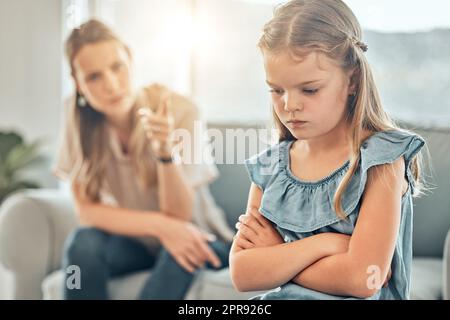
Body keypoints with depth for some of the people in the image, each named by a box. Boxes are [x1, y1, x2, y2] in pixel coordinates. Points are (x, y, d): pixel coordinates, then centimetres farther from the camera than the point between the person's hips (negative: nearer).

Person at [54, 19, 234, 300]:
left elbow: (178, 214, -20)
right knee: (82, 244, -28)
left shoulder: (178, 110, -20)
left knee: (180, 254, -35)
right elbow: (86, 210, -12)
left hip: (197, 237, -2)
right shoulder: (80, 117, -12)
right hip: (134, 238, 2)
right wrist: (158, 225, -27)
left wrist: (166, 150, -38)